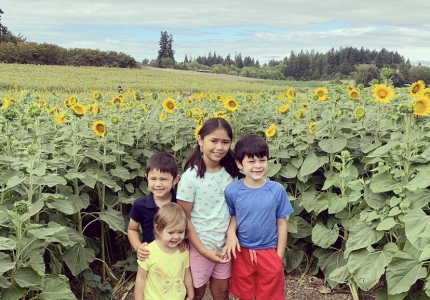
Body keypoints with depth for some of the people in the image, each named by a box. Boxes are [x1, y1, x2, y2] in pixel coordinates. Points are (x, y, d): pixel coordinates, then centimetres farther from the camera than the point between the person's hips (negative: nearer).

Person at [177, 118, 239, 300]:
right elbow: (183, 219, -15)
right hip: (200, 245, -4)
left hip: (225, 244, 4)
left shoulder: (230, 172, -3)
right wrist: (203, 250, -16)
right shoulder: (191, 177, -19)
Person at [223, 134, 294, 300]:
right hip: (242, 252, 1)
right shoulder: (232, 190, -12)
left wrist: (279, 256, -3)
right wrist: (231, 233, -16)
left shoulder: (277, 190, -13)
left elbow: (281, 224, -5)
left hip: (269, 252, 0)